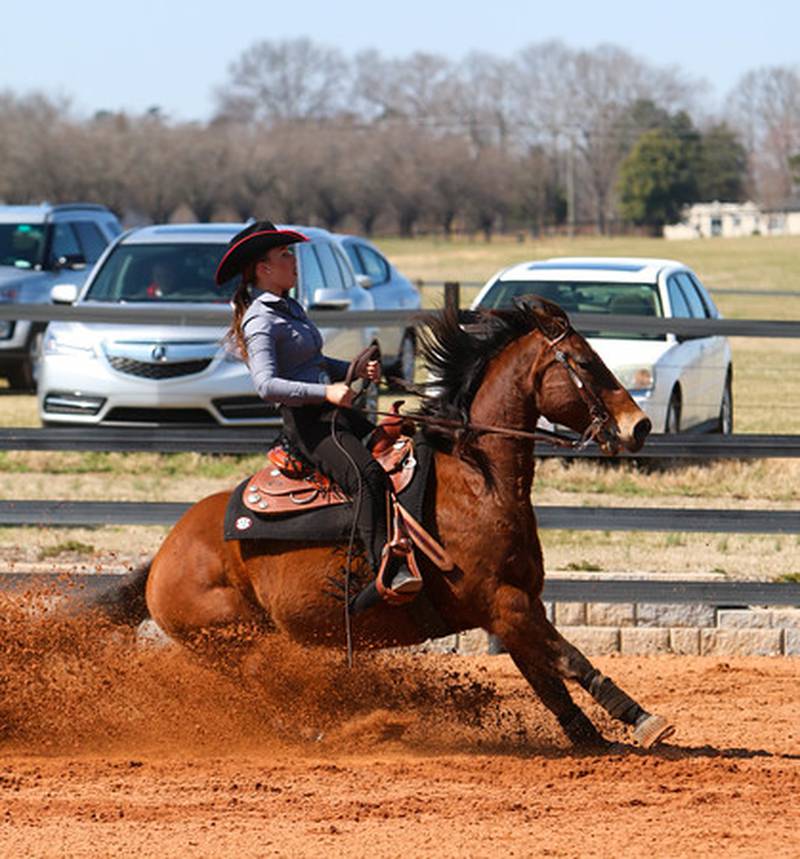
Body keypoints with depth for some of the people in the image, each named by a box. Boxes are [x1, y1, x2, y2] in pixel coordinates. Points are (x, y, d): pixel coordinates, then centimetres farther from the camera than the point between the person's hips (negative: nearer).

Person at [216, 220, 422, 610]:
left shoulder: (290, 308, 20)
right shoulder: (260, 322, -11)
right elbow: (267, 385, -23)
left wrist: (358, 370, 16)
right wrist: (326, 392, -31)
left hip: (335, 413, 10)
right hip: (306, 421, -10)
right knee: (367, 475, -31)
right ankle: (386, 570, -41)